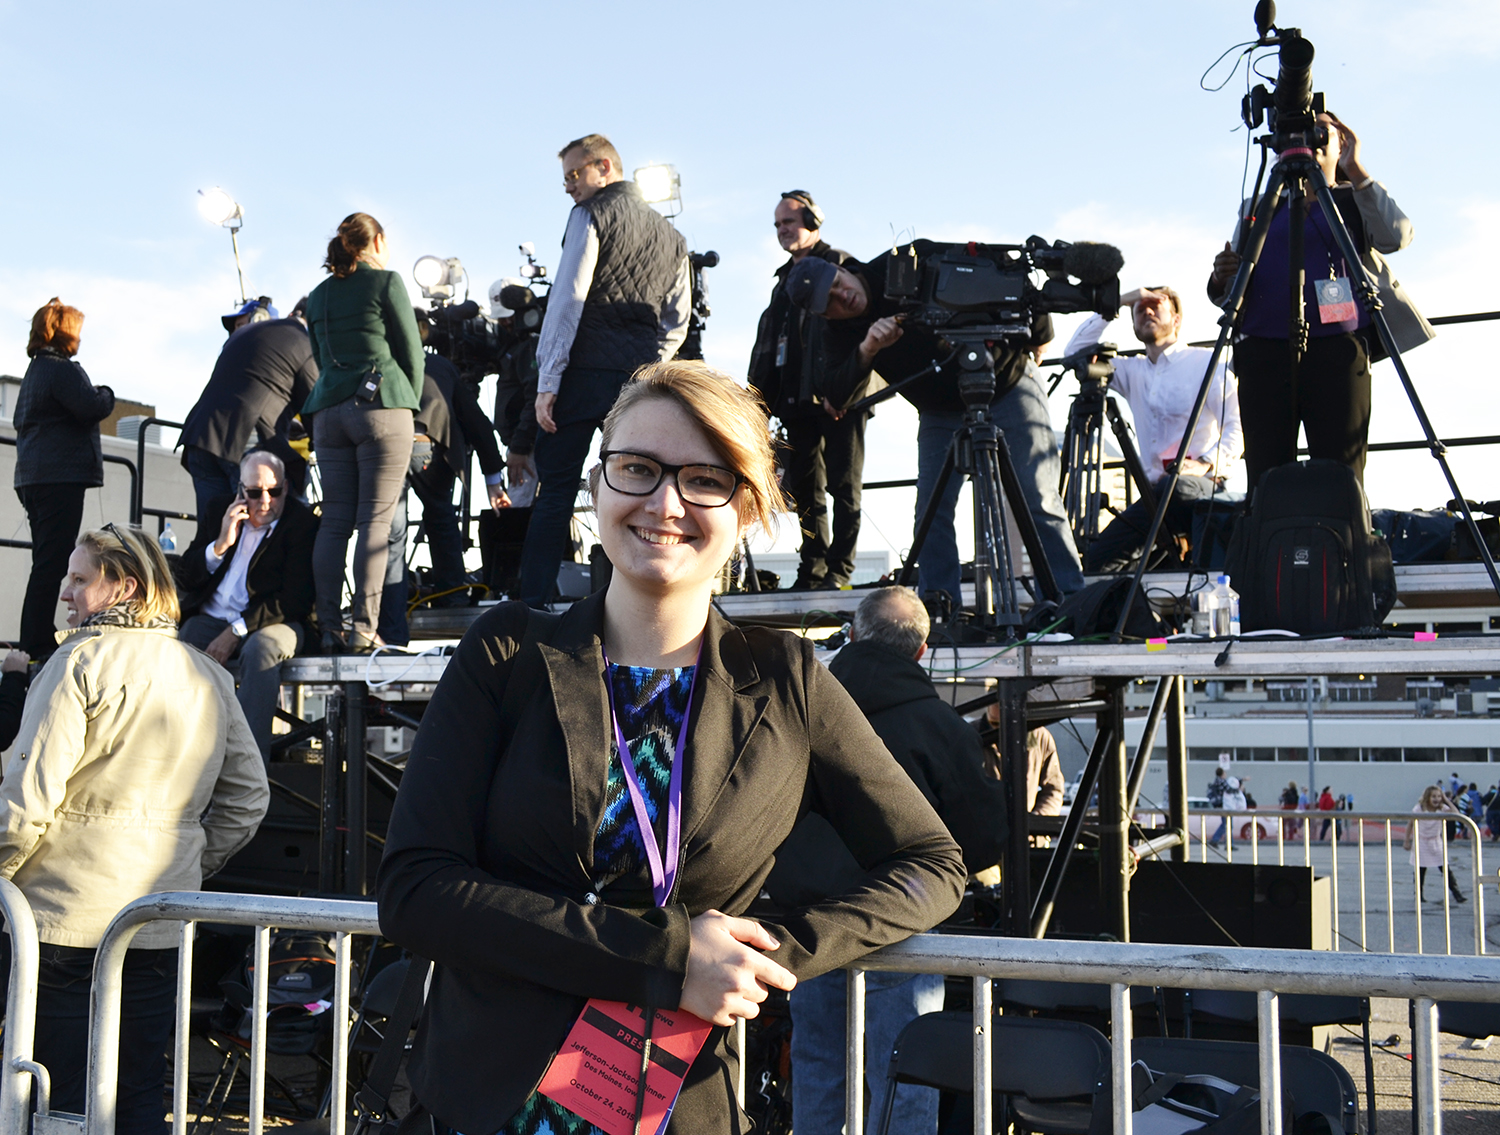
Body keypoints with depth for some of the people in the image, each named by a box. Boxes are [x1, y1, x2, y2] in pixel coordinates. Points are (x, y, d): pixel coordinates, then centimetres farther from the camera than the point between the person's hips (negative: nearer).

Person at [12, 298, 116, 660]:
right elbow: (92, 407, -21)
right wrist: (106, 394, 2)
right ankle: (38, 644, -10)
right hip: (60, 476, -10)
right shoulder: (62, 369, -12)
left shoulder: (36, 369, 20)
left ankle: (37, 640, 19)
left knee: (46, 559, 15)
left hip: (33, 476, 10)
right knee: (52, 561, -9)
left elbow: (20, 420, 30)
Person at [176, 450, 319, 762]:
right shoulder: (219, 511, 13)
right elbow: (184, 579, 11)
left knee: (261, 647, -37)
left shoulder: (302, 523, -2)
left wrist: (236, 631, -16)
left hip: (271, 623, -4)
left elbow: (296, 600, -10)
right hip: (209, 619, 4)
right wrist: (221, 544, -7)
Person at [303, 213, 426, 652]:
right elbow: (411, 351, 1)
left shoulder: (318, 295, 17)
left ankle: (330, 629, 0)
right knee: (376, 520, -7)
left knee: (334, 521, 4)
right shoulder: (386, 281, 1)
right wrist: (410, 403, 14)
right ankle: (364, 629, -12)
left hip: (328, 410, 5)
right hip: (380, 405, -5)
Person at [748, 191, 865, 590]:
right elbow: (766, 346, 25)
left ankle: (839, 570, -4)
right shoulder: (785, 280, 25)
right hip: (798, 403, 8)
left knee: (843, 486, -4)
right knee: (805, 489, 6)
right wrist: (760, 397, 15)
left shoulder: (839, 266, 0)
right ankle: (813, 570, 11)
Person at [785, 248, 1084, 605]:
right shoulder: (841, 332, -10)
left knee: (1040, 502, -8)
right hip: (941, 414, 3)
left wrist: (1034, 324, -20)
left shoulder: (915, 260, -19)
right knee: (931, 508, -7)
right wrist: (866, 351, -39)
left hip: (1008, 386, -3)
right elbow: (836, 397, -23)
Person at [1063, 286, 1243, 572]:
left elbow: (1237, 427, -3)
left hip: (1203, 486, -5)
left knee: (1176, 487, -41)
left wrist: (1206, 464, -21)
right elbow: (1076, 351, 13)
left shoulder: (1206, 362, 6)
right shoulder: (1133, 371, 21)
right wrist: (1117, 302, 11)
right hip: (1156, 491, 5)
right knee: (1097, 558, -14)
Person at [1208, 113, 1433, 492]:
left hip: (1337, 349, -2)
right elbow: (1224, 294, 21)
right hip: (1263, 352, 2)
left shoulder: (1354, 201, 18)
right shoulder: (1257, 208, 24)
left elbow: (1396, 237, -3)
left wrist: (1356, 171, -5)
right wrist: (1222, 279, -3)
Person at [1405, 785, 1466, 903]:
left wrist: (1446, 800, -20)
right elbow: (1411, 824, -3)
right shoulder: (1419, 809, -14)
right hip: (1421, 843, -2)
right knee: (1420, 870, 3)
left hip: (1437, 843, 2)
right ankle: (1419, 895, 16)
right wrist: (1407, 841, -2)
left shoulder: (1442, 809, -8)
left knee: (1446, 870, -5)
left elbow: (1456, 814, -26)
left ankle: (1457, 894, -2)